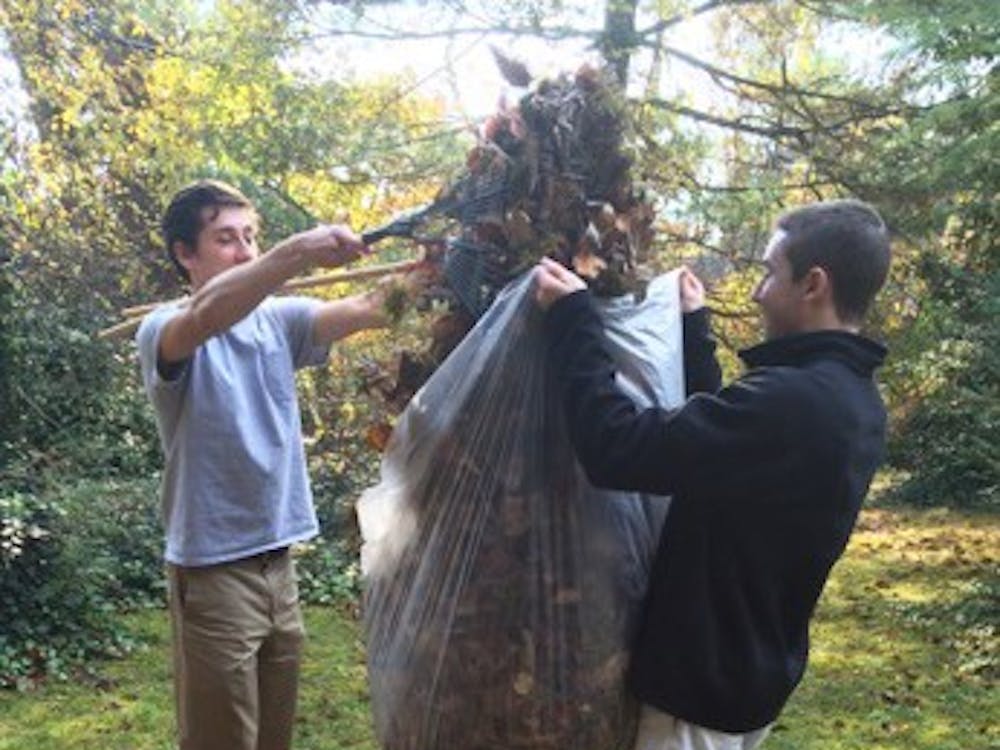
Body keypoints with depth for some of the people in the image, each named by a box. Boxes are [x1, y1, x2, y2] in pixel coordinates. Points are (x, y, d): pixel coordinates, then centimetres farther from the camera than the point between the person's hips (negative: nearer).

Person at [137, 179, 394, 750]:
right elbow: (204, 318, -33)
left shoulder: (278, 319, 6)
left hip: (279, 563, 6)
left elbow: (364, 311, -8)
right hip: (213, 570, -5)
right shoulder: (163, 330, -10)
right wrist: (299, 252, -45)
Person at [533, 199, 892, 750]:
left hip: (705, 687, -9)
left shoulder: (793, 401, -30)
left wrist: (571, 317, -22)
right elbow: (721, 434, 14)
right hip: (755, 669, 9)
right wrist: (694, 329, 19)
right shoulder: (854, 401, 1)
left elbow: (618, 450, -32)